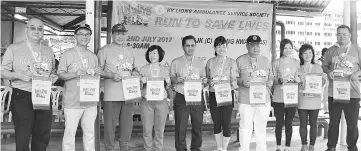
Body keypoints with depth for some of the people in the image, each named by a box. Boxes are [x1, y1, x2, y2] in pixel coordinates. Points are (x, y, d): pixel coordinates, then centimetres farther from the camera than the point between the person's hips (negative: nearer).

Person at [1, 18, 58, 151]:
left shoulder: (49, 51, 13)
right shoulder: (14, 49, 2)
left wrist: (53, 76, -1)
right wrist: (18, 75, -18)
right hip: (22, 97, -3)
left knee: (43, 137, 9)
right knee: (22, 137, 0)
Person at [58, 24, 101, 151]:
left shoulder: (93, 56, 13)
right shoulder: (67, 54, -2)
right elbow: (60, 74, -6)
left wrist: (97, 73, -2)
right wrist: (75, 74, -21)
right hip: (72, 102, -4)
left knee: (90, 132, 11)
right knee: (70, 132, 1)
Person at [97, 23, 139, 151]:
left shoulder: (129, 51, 16)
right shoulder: (105, 50, -1)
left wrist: (135, 72, 3)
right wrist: (111, 75, -16)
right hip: (111, 95, -5)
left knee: (127, 124, 11)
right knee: (110, 124, -1)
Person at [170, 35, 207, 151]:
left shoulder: (200, 63, 12)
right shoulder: (175, 62, 4)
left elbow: (203, 79, 16)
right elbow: (170, 79, 4)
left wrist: (204, 81, -7)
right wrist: (176, 80, -17)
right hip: (181, 98, -2)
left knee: (197, 126, 7)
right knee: (180, 127, 0)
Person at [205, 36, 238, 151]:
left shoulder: (231, 62, 0)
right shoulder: (210, 62, 6)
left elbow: (234, 80, -3)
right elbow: (206, 78, 13)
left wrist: (228, 85, -23)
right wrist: (210, 82, -8)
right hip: (213, 95, 2)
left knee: (226, 122, 1)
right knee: (216, 122, 9)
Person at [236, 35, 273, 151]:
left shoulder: (266, 61, 11)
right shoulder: (240, 60, 2)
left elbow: (271, 78, 16)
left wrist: (270, 82, -6)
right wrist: (241, 82, -16)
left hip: (263, 100, 2)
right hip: (245, 101, -2)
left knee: (261, 127, 7)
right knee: (245, 127, 2)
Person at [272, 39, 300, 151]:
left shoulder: (296, 63, 7)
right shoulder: (276, 63, 1)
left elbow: (299, 79, 13)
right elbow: (272, 80, 2)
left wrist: (296, 79, -9)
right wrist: (280, 80, -17)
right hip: (278, 98, -1)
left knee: (288, 123, 6)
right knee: (279, 123, 4)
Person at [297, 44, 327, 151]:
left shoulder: (318, 67, 4)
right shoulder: (298, 68, 3)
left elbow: (321, 84, 6)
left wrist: (324, 80, -14)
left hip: (314, 99, 0)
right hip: (302, 99, 0)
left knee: (313, 123, 5)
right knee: (303, 123, 5)